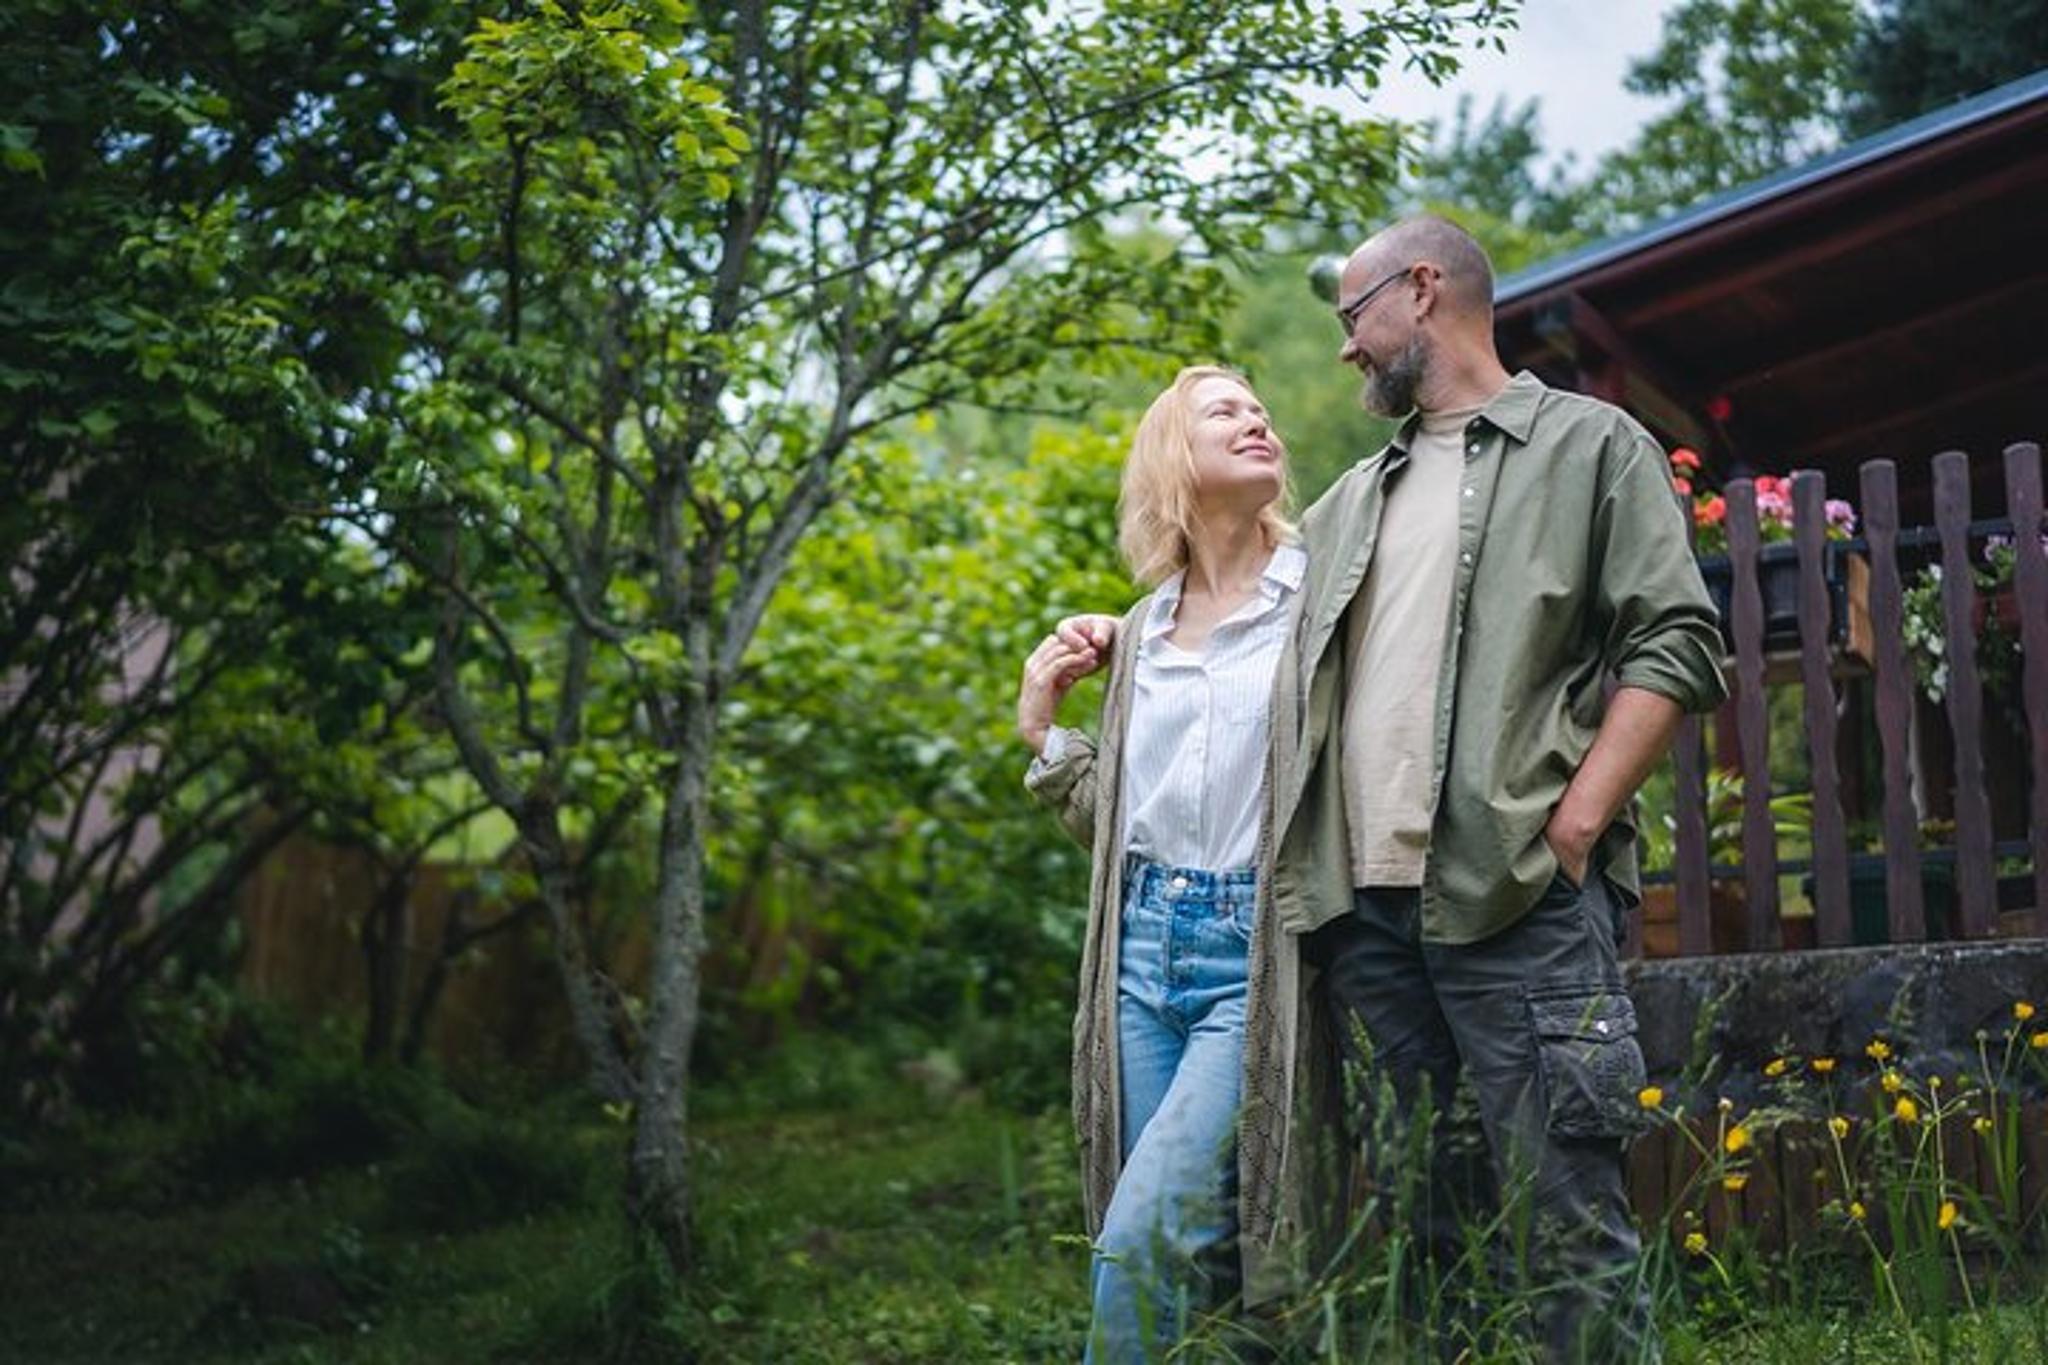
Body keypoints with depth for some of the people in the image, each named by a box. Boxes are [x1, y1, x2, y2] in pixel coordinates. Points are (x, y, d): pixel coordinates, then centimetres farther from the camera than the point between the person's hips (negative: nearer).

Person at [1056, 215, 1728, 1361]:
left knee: (1566, 1212, -8)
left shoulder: (1591, 445, 7)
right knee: (1421, 1217, 8)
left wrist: (1575, 826, -12)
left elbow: (1676, 646, -2)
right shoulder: (1362, 494, 26)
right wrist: (1126, 634, 27)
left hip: (1517, 896, -6)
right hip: (1365, 900, 6)